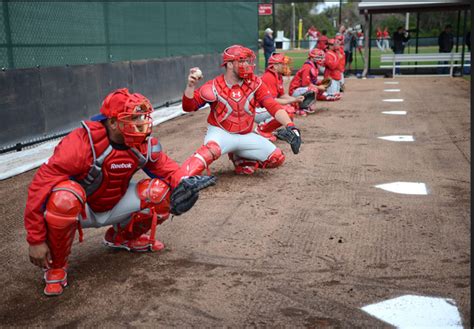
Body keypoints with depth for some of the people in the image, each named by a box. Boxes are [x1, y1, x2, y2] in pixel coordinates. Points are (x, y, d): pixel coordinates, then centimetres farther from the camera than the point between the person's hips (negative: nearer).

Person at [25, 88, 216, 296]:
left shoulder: (145, 144, -14)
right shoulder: (82, 143, -31)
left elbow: (165, 167, -2)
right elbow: (41, 185, -30)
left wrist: (183, 184, -27)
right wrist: (36, 240, -27)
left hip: (113, 206, 5)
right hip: (81, 210, -4)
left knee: (161, 192, -15)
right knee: (64, 197, -39)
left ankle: (122, 237, 13)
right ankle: (56, 265, -12)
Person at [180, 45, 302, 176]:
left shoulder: (255, 83, -5)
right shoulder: (214, 86, -12)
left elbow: (273, 106, -16)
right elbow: (188, 107, -13)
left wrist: (289, 126, -32)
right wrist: (191, 85, -33)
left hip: (246, 136, 5)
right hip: (221, 133, -5)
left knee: (277, 158, 1)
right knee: (212, 149, -38)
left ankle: (240, 160, 18)